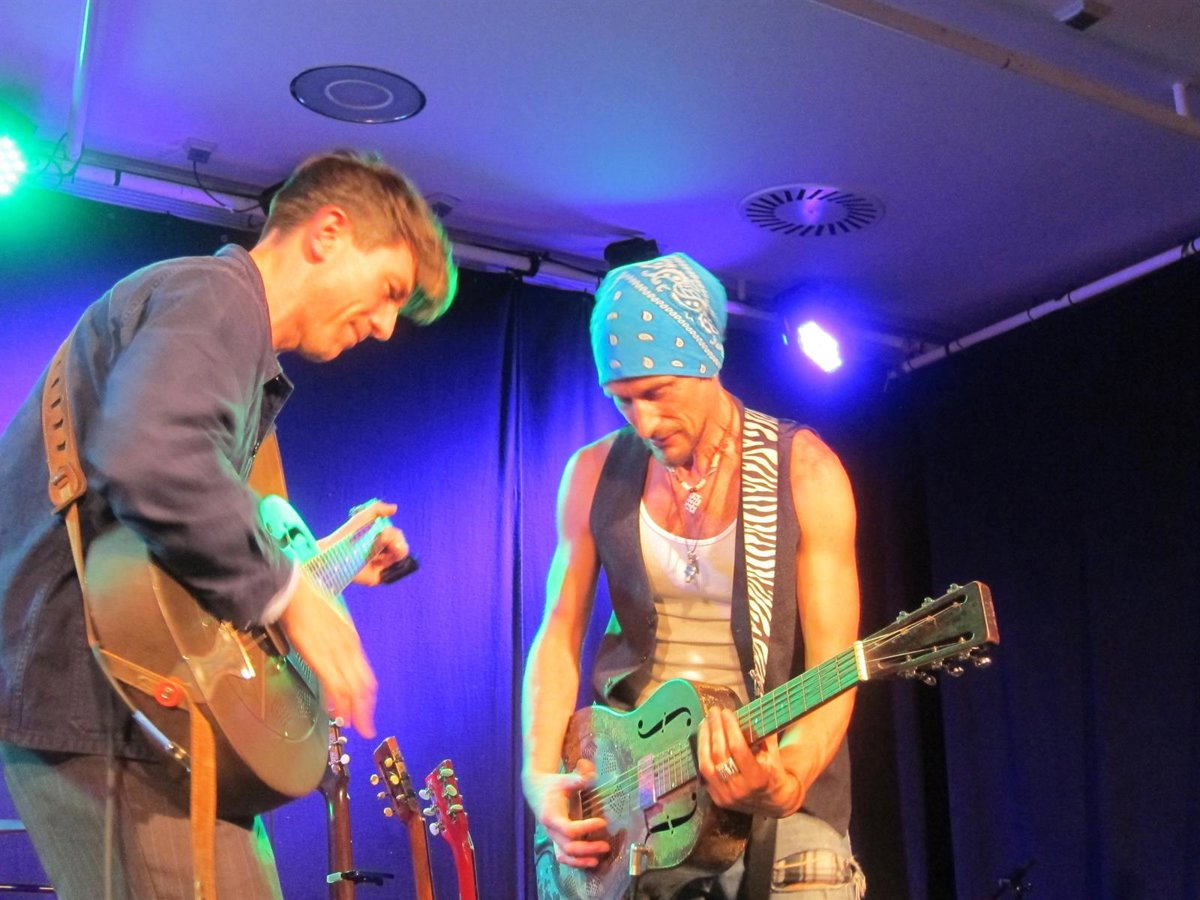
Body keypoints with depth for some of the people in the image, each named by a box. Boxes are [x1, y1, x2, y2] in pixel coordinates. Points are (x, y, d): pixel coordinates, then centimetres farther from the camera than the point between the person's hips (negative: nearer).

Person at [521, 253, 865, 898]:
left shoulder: (803, 470, -8)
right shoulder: (594, 473, 2)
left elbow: (832, 663, -11)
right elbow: (561, 633, 4)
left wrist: (787, 782, -28)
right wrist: (541, 776, -8)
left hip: (779, 778, -2)